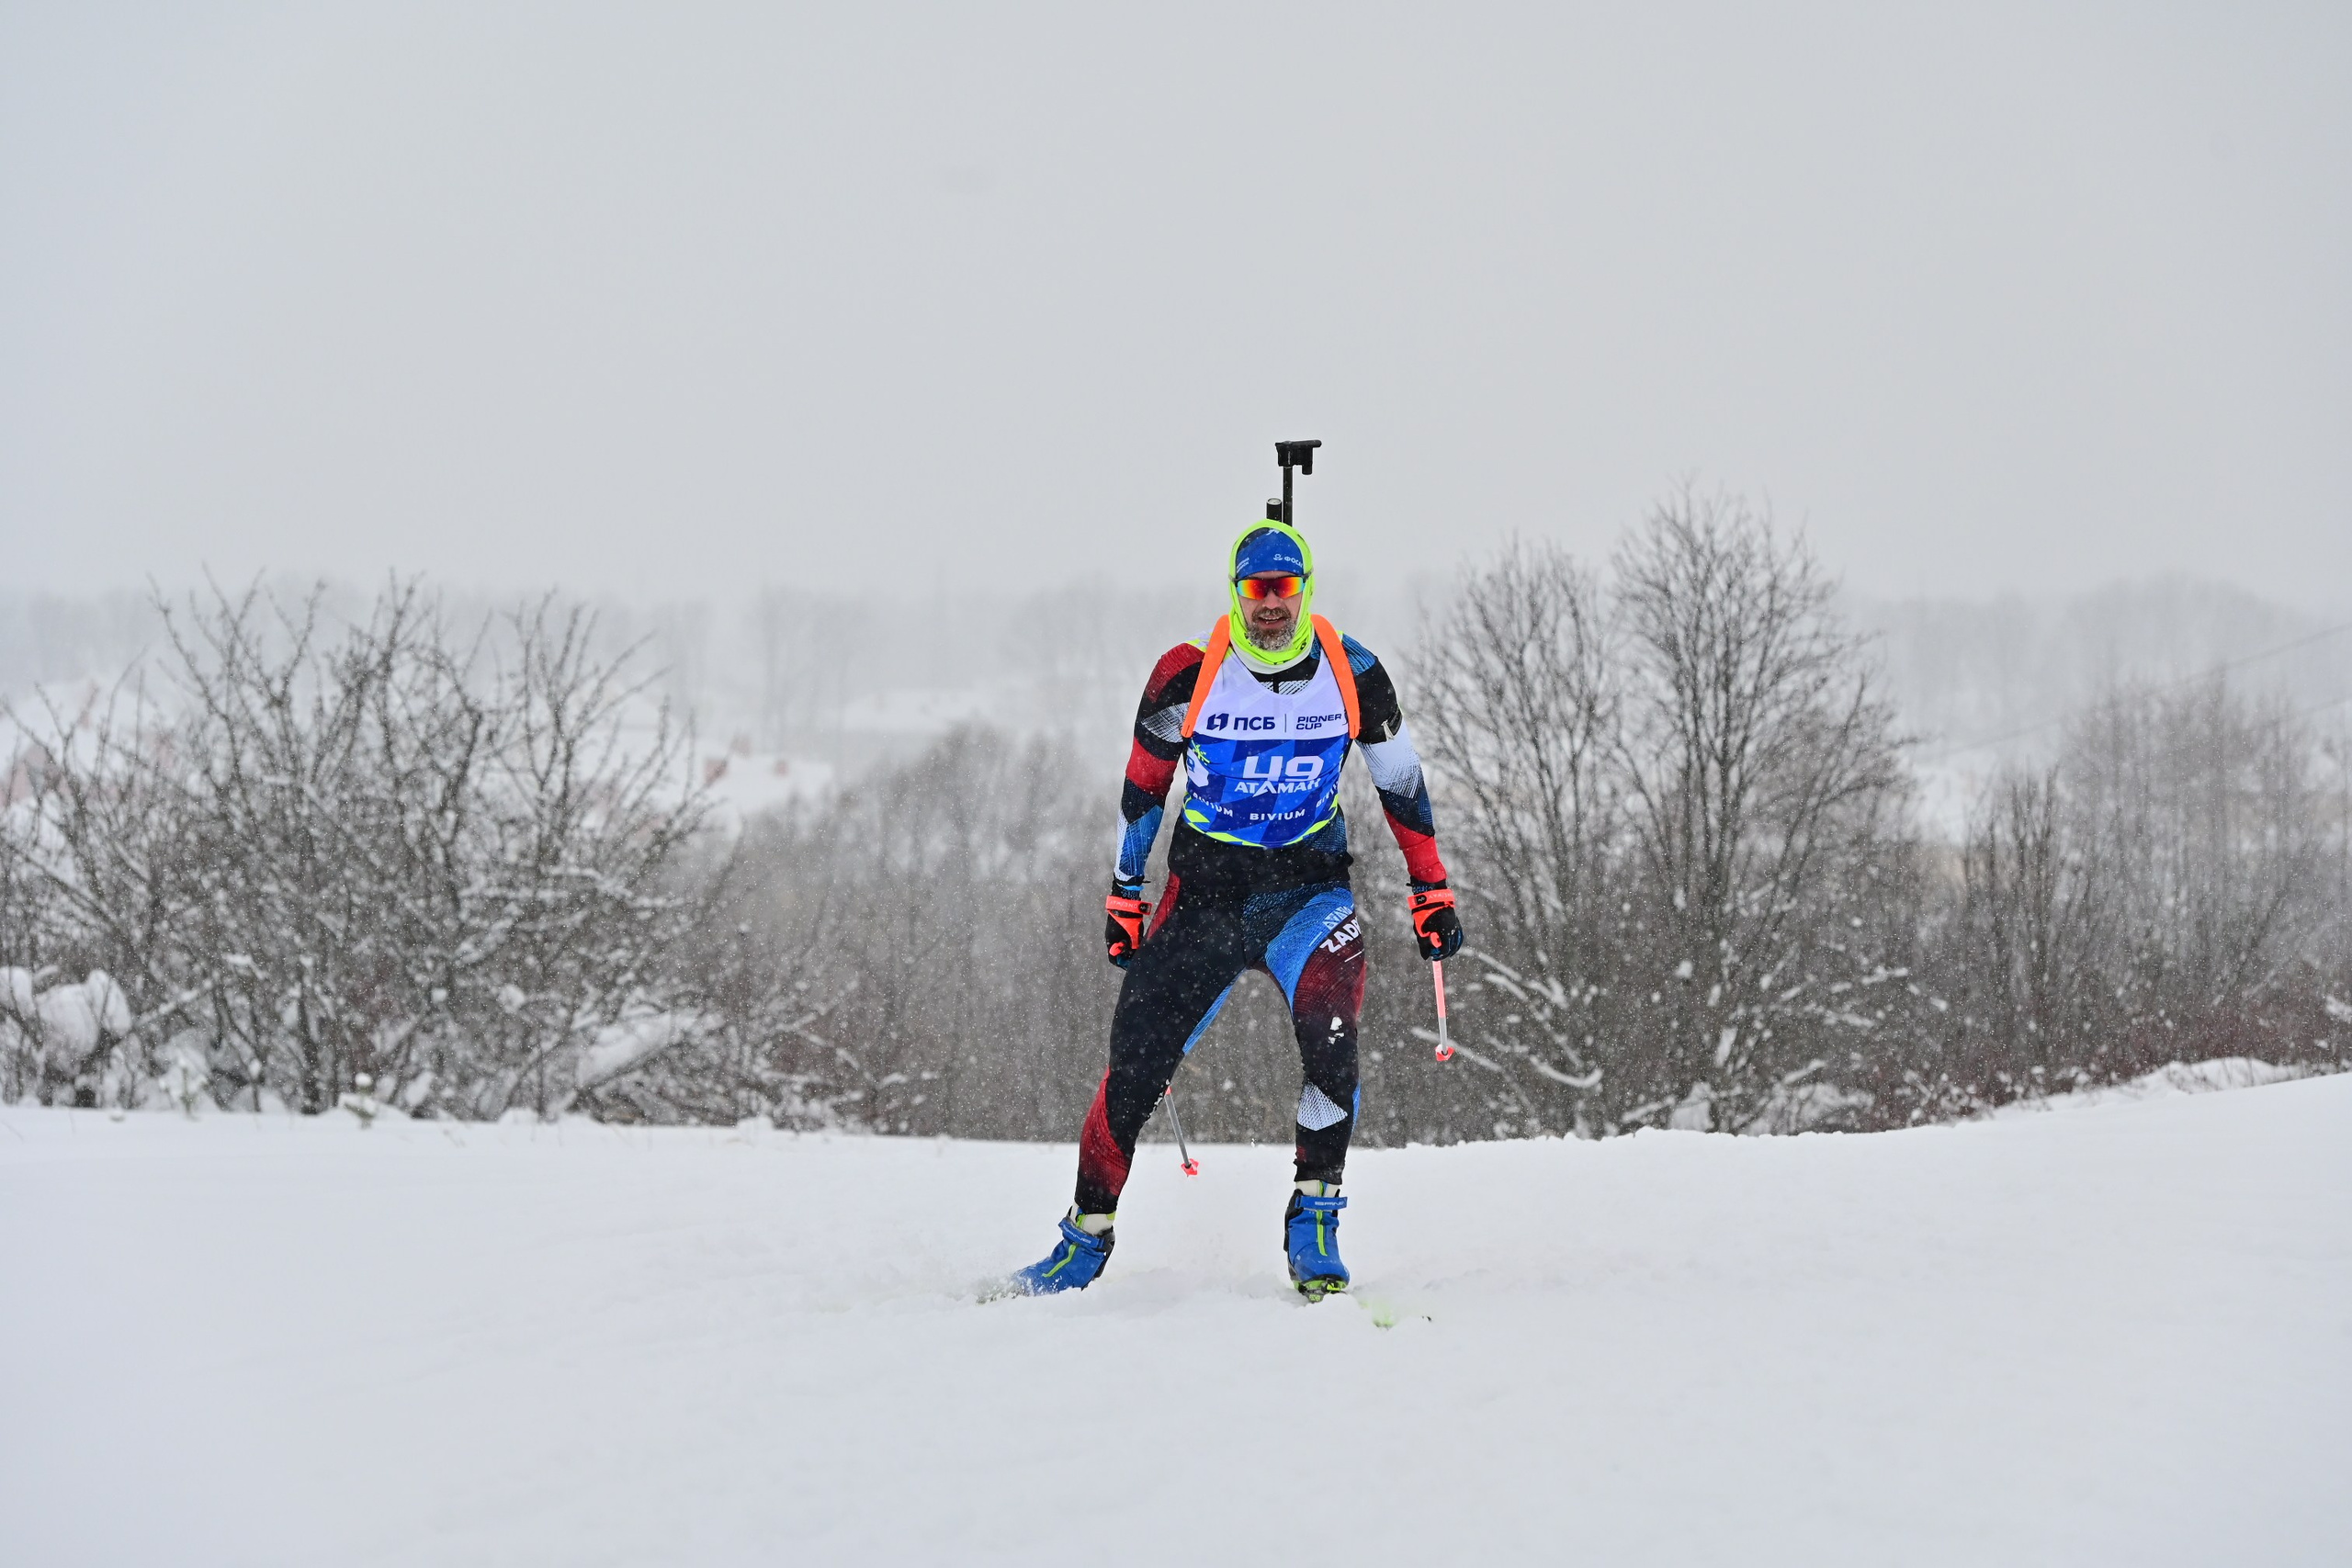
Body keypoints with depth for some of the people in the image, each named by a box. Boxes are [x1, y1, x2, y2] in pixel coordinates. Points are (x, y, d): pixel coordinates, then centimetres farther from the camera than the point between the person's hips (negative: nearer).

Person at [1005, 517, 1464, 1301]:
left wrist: (1433, 893, 9)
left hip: (1310, 887, 0)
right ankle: (1086, 1238, 9)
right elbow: (1144, 786, 5)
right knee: (1136, 1057, -6)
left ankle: (1315, 1216, -11)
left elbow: (1401, 783, 7)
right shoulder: (1188, 675, -9)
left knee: (1331, 1035, -26)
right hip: (1205, 887, 0)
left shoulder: (1352, 674, -7)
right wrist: (1124, 895, 8)